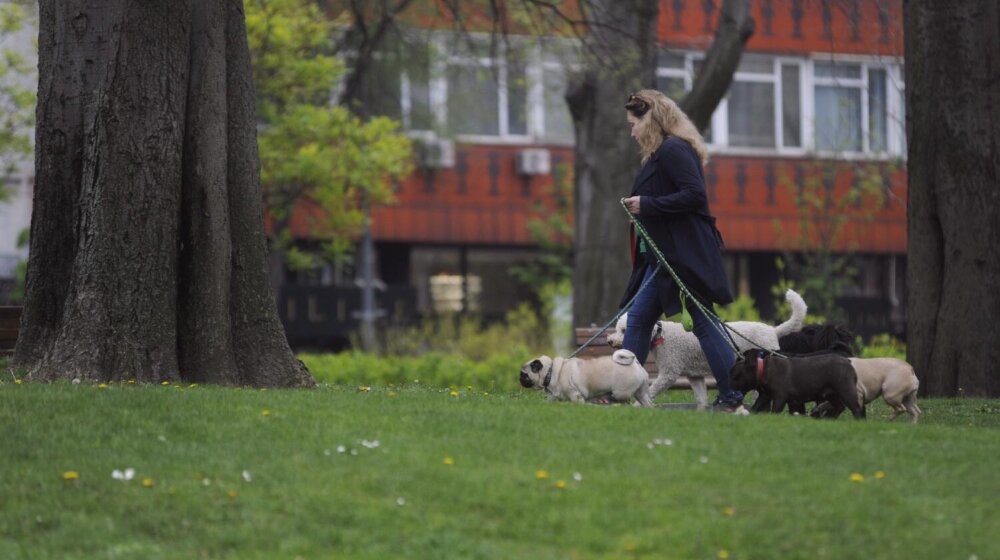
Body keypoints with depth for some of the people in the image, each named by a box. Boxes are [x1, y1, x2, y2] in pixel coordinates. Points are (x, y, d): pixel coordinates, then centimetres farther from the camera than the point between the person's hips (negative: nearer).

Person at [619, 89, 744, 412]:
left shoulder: (673, 151, -14)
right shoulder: (662, 152, 17)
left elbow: (695, 195, -24)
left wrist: (647, 205, -18)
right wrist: (640, 207, 9)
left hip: (684, 255, -11)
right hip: (662, 256, 11)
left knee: (704, 323, -8)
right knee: (638, 318, 8)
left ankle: (733, 395, -5)